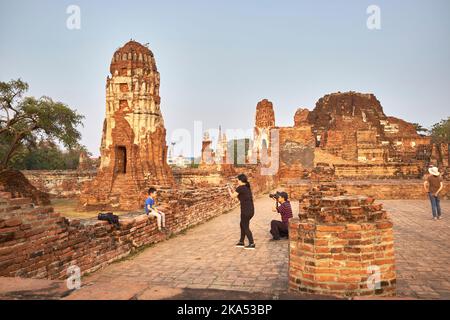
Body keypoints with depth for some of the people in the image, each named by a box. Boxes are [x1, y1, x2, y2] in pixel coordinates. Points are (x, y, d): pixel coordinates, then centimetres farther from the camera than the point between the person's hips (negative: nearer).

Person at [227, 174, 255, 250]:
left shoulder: (240, 188, -13)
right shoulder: (247, 187, 12)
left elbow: (233, 196, -2)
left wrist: (229, 190, 16)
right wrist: (233, 190, 23)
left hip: (246, 210, -9)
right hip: (251, 210, 9)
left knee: (245, 227, 2)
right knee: (242, 225, 20)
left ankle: (252, 244, 5)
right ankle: (241, 242, 28)